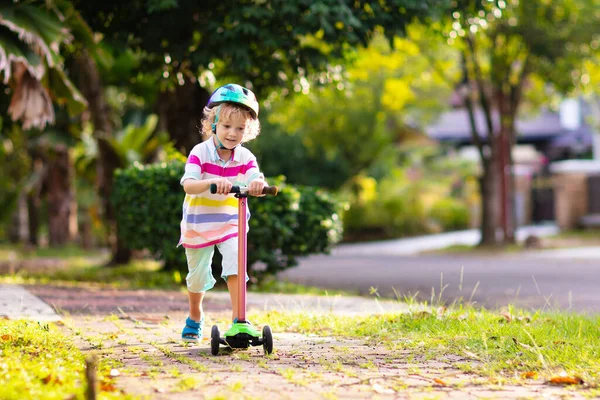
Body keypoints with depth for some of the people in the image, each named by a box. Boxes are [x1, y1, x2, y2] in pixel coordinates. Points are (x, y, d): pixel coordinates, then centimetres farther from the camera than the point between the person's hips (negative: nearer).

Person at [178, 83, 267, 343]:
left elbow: (255, 183, -23)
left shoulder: (245, 158, -8)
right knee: (197, 276, 13)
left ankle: (238, 320, -16)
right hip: (198, 225, -1)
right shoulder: (200, 153, -17)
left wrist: (258, 183, -48)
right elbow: (188, 185, -31)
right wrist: (212, 182, -49)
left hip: (229, 224, 1)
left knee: (235, 267, -20)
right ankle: (195, 318, 39)